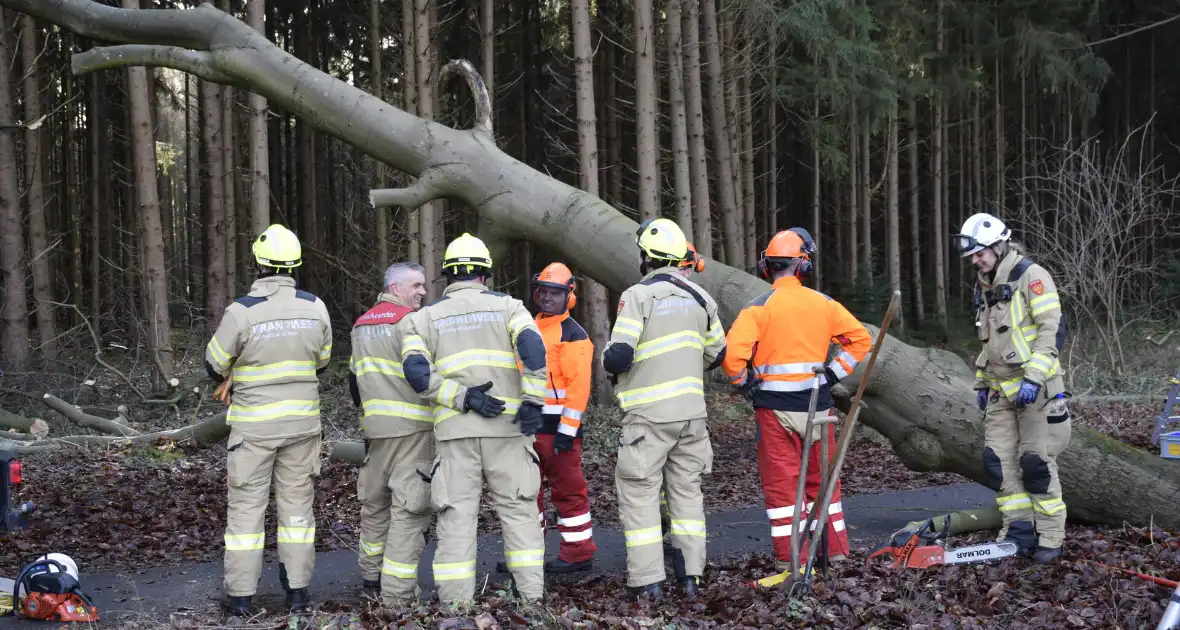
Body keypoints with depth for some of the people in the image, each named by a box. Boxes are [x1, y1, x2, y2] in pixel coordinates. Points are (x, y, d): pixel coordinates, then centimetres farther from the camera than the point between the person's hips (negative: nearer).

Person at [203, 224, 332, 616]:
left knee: (246, 506, 4)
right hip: (302, 421, 3)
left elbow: (215, 363, -4)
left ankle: (241, 595, 6)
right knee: (296, 502, 12)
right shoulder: (315, 307, -4)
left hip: (254, 423, -3)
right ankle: (297, 591, 12)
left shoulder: (242, 311, -16)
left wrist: (231, 380, 18)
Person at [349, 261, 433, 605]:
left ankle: (372, 574, 34)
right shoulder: (408, 321, -11)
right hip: (412, 427, -8)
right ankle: (398, 591, -10)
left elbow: (354, 377, 23)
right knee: (409, 509, -7)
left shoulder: (361, 325, 17)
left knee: (375, 502, 21)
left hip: (375, 426, 8)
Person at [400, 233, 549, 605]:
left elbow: (417, 371, -4)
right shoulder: (507, 306, 9)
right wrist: (533, 401, -10)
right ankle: (531, 593, 6)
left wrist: (463, 397, -9)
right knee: (518, 508, 8)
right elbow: (532, 348, -9)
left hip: (454, 428, 1)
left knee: (457, 515, 2)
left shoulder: (426, 317, 13)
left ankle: (454, 602, 1)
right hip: (507, 426, -1)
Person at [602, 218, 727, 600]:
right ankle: (691, 575, 13)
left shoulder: (638, 295, -12)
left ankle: (647, 581, -2)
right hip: (691, 410, 6)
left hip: (649, 414, -6)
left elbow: (618, 356, -18)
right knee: (686, 490, 14)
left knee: (638, 493, 1)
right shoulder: (699, 297, 8)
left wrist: (609, 361, 5)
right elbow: (715, 354, 16)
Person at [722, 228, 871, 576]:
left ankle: (791, 558, 1)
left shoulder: (759, 307, -10)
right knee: (823, 479, 16)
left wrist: (746, 383, -4)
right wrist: (835, 372, 11)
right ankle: (836, 550, 21)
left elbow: (733, 354, -20)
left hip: (776, 408, -4)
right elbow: (861, 338, 6)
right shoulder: (823, 303, 2)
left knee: (781, 483, 3)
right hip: (818, 404, 4)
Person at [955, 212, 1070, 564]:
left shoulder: (1031, 276, -10)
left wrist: (1033, 376, -23)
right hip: (1000, 391, 8)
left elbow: (1052, 330, -17)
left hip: (1035, 389, -8)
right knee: (998, 460, 2)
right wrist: (981, 383, 22)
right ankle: (1019, 531, 8)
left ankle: (1050, 539, 2)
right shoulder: (984, 287, 15)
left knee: (1037, 463, -6)